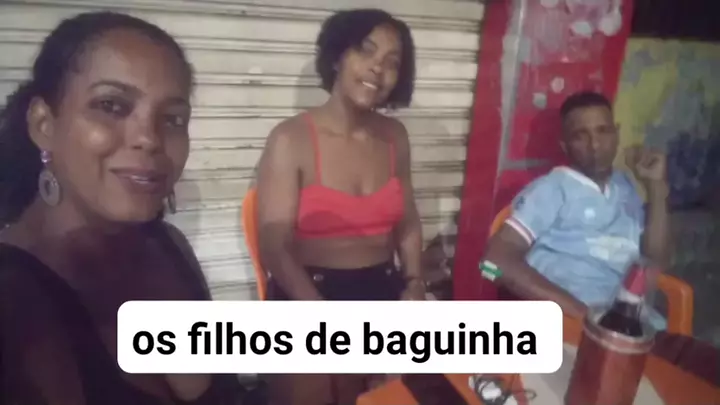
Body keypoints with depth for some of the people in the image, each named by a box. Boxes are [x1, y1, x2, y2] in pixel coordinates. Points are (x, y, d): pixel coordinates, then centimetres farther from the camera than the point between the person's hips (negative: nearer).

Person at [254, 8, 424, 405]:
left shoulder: (395, 136, 3)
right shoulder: (291, 139, -13)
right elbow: (274, 247, -17)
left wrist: (414, 283, 0)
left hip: (380, 295, 5)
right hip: (306, 297, -4)